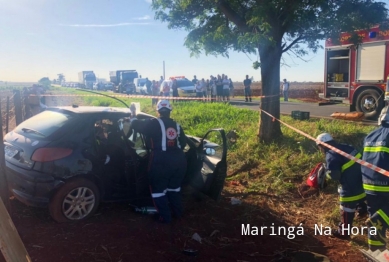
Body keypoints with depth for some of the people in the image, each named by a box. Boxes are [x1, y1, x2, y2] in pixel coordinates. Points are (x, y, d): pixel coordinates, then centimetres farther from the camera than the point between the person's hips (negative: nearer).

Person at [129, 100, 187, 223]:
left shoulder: (154, 123, -6)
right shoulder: (177, 125, 12)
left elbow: (136, 125, -2)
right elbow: (183, 142, 22)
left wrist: (133, 115, 17)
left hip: (161, 161, -6)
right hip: (178, 160, 6)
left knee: (158, 189, 10)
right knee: (174, 186, 25)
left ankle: (165, 217, 14)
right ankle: (178, 212, 35)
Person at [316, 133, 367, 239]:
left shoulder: (331, 156, -22)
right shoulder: (346, 147, 3)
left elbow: (334, 175, -22)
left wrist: (326, 171, -4)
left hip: (351, 189, -8)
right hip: (362, 184, 8)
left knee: (346, 211, 10)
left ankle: (343, 232, 25)